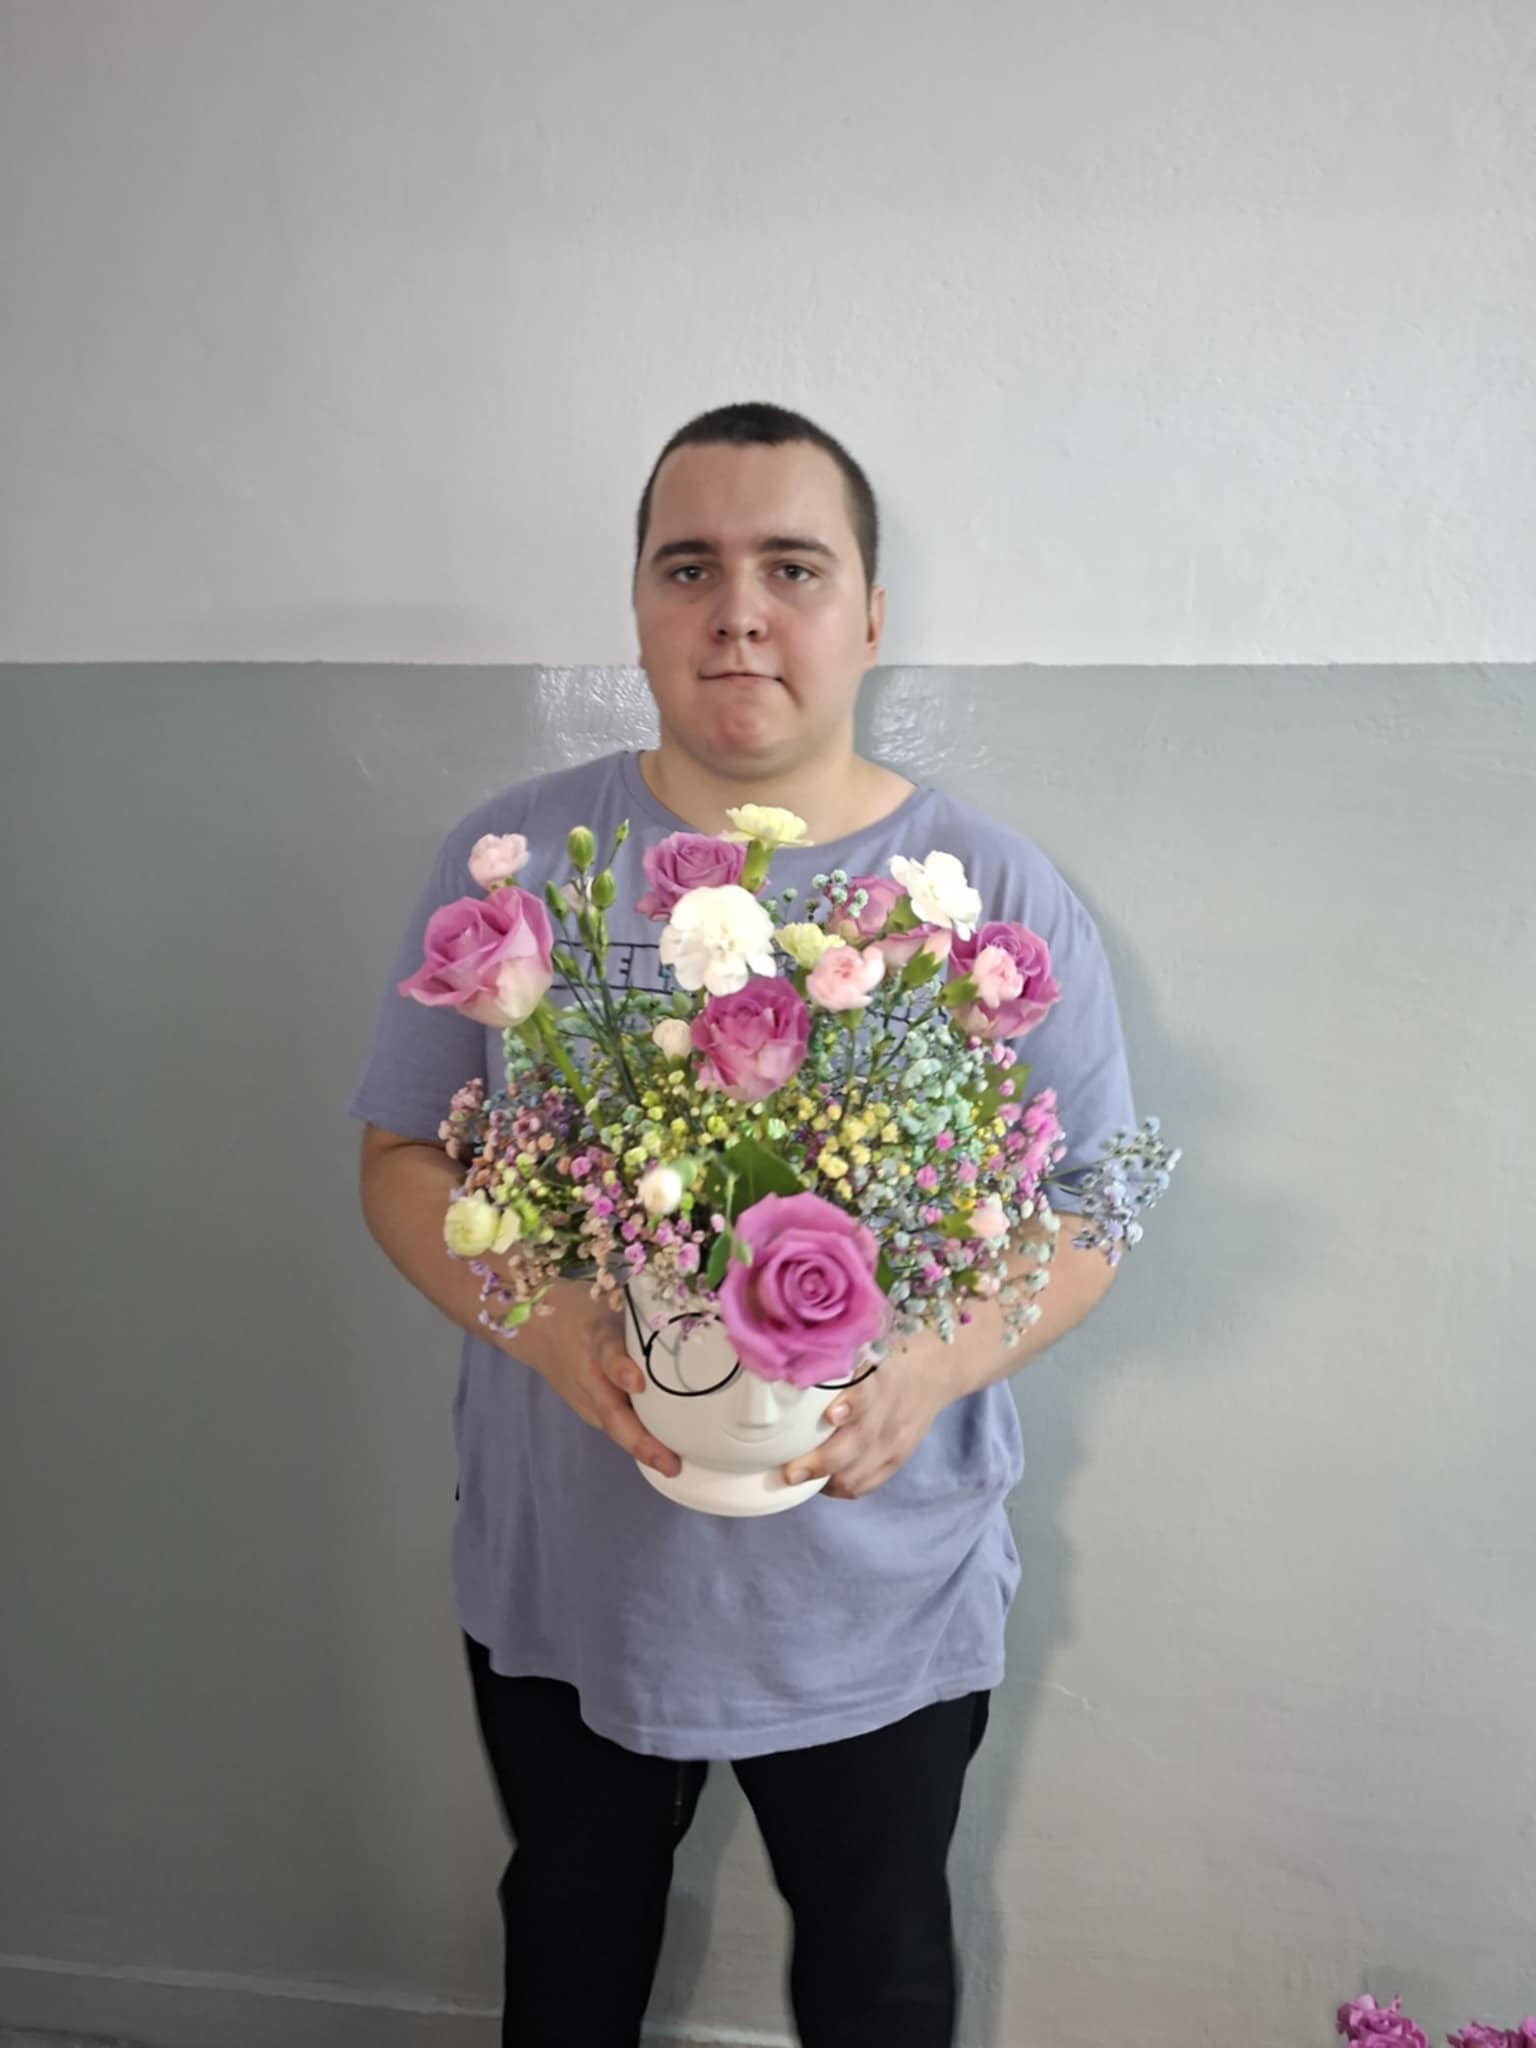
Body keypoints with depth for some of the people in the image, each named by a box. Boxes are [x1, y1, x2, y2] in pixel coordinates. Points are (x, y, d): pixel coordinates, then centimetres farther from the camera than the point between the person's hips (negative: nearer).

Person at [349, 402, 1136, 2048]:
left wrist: (939, 1363, -24)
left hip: (884, 1600, 0)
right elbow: (401, 1157, -1)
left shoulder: (998, 895, -9)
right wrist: (537, 1315, -21)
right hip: (564, 1578, 1)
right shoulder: (508, 863, -6)